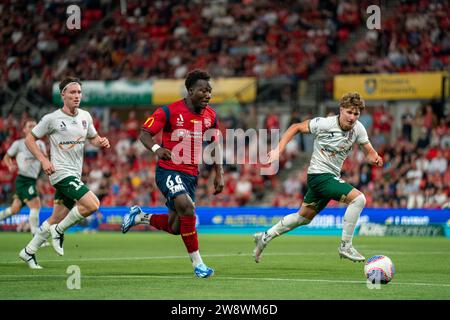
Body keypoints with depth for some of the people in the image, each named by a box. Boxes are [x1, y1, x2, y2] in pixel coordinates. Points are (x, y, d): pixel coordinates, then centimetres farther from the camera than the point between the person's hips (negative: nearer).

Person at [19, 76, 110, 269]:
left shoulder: (85, 116, 8)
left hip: (75, 175, 7)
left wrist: (101, 142, -2)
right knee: (92, 204, -22)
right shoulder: (51, 119, -9)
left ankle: (28, 252, 24)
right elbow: (29, 139, -1)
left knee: (56, 219, 11)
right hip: (61, 172, -7)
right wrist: (43, 160, -13)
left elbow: (93, 138, 22)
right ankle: (58, 231, -4)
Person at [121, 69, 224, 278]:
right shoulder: (169, 111, -11)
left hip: (191, 174, 6)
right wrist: (156, 149, -31)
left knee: (175, 228, 6)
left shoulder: (210, 116, 5)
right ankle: (197, 264, -20)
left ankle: (139, 217, 36)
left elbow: (215, 146, 15)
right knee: (187, 207, -28)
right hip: (169, 170, -6)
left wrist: (219, 174, 8)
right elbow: (144, 133, -10)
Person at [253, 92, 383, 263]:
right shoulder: (324, 124, -18)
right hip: (319, 175, -8)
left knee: (304, 217, 21)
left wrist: (375, 158, -22)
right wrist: (278, 150, -12)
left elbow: (369, 151, 2)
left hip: (332, 177, 8)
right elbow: (296, 128, -6)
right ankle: (345, 246, -16)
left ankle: (265, 237, 34)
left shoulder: (358, 128, -3)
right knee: (358, 198, -22)